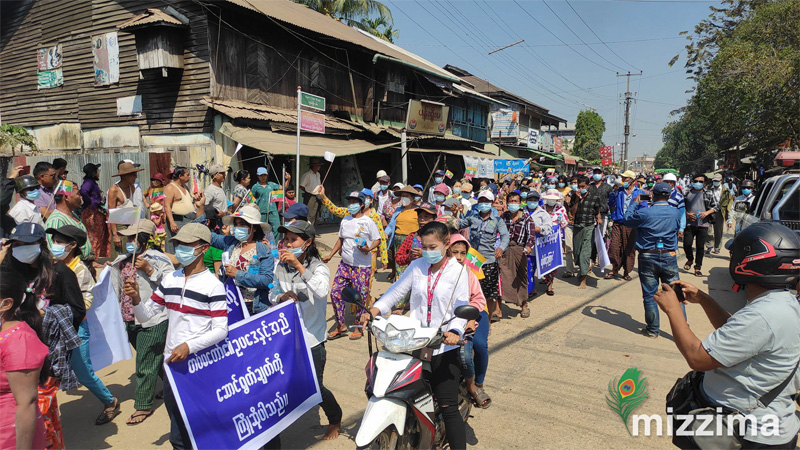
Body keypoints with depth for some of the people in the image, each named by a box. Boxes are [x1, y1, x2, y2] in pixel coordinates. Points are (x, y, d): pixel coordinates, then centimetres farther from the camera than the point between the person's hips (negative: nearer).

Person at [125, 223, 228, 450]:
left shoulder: (213, 285, -12)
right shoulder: (169, 280, 5)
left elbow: (221, 330, -15)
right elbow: (146, 316, 6)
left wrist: (189, 346, -25)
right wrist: (136, 299, -12)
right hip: (171, 362, 5)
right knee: (177, 429, 18)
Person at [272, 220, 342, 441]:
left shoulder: (318, 267, -13)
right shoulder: (280, 266, 1)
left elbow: (322, 290, -33)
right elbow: (272, 295, 10)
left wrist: (299, 266, -36)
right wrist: (282, 296, -13)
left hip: (312, 339, -4)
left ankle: (335, 420, 35)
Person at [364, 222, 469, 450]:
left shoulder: (458, 271, -2)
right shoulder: (417, 266, 7)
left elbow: (462, 308, -10)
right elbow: (396, 291, 4)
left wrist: (455, 332, -28)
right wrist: (372, 311, -10)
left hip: (444, 347, -3)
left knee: (448, 407, -2)